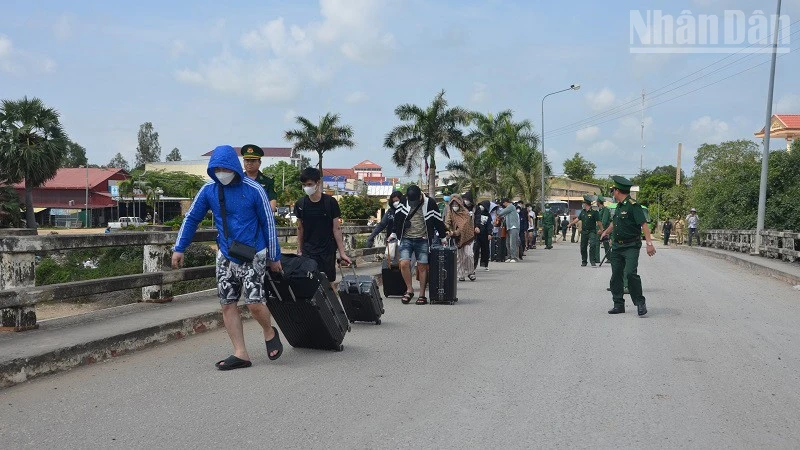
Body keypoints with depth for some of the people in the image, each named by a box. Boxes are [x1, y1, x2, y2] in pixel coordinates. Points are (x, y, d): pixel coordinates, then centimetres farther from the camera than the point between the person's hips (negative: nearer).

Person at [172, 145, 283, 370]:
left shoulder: (254, 190, -11)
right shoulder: (208, 190, 0)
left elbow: (268, 223, -4)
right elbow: (192, 218, 9)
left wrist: (274, 256, -1)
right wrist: (179, 248, 5)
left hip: (253, 256, -4)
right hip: (225, 256, 5)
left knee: (254, 303, -12)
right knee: (227, 304, 2)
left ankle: (269, 333, 20)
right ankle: (240, 354, 10)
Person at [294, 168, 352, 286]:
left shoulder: (330, 202, -7)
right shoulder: (300, 204, 1)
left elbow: (336, 229, -4)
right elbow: (300, 229, 11)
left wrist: (342, 252, -6)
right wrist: (299, 251, 10)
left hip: (327, 251, -2)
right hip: (308, 251, 2)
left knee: (329, 283, 2)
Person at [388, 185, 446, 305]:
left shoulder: (430, 203, -5)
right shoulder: (403, 203, 2)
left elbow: (438, 221, 3)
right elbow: (397, 218, 15)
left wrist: (443, 236, 5)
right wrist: (393, 233, 13)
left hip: (423, 240, -2)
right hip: (406, 239, 2)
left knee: (422, 267, -1)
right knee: (404, 264, -12)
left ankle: (422, 295, 9)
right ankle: (409, 289, 5)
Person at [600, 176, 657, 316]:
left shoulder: (633, 205, -13)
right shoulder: (619, 206, 13)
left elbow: (644, 224, -20)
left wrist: (649, 243, -28)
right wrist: (606, 231, 46)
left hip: (631, 246, -8)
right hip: (617, 246, 8)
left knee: (630, 273, -20)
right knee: (616, 276, 6)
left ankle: (640, 302, -4)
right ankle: (618, 304, 14)